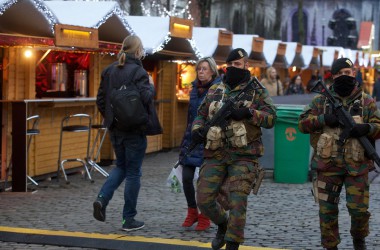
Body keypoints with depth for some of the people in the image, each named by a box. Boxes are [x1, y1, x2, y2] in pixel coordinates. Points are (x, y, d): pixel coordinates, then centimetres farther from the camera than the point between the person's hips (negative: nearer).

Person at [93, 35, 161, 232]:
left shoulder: (109, 70, 6)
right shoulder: (138, 71, -14)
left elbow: (100, 99, 8)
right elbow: (146, 98, -23)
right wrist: (151, 86, -4)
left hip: (115, 128, 6)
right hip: (134, 129, -6)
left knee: (121, 166, 22)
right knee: (133, 172, 4)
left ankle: (102, 198, -1)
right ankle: (129, 220, 10)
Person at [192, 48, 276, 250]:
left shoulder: (256, 90, 4)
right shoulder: (214, 91, 14)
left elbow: (271, 118, -3)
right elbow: (201, 115, 19)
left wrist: (248, 113, -19)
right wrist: (197, 129, -3)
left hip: (243, 156, -4)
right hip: (215, 155, 4)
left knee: (237, 203, -11)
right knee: (204, 200, 2)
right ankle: (223, 225, 31)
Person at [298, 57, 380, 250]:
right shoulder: (321, 101, 6)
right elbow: (302, 123, 1)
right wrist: (324, 119, -15)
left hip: (357, 167, 0)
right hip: (328, 165, 0)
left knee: (359, 209, 1)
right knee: (327, 210, 3)